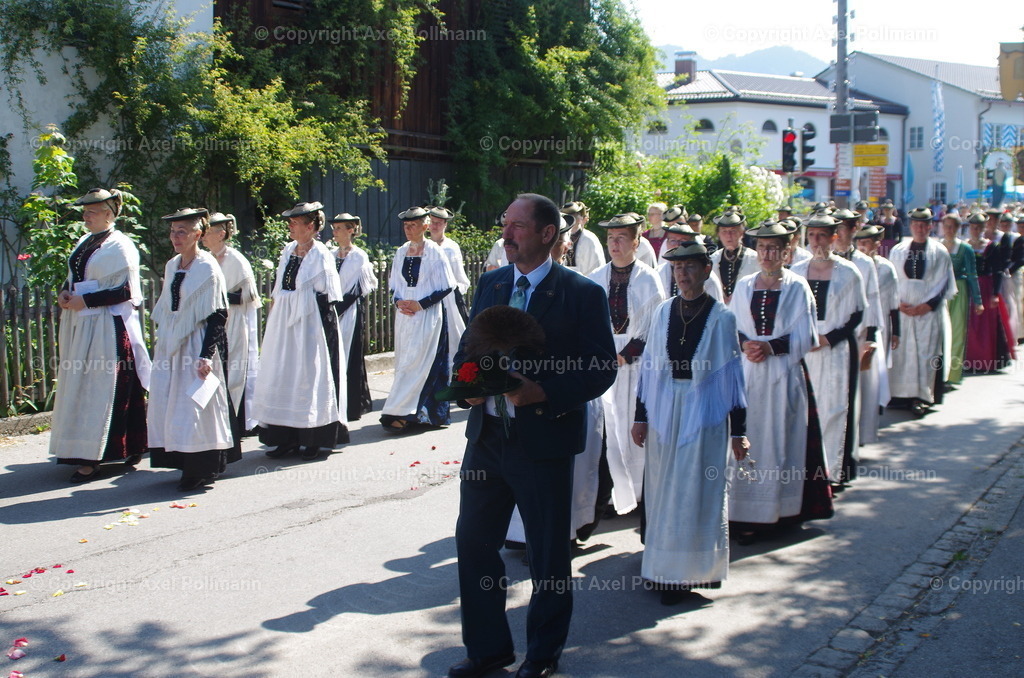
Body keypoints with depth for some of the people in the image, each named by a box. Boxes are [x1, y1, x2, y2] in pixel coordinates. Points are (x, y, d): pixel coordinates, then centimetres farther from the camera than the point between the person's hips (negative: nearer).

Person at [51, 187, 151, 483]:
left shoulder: (120, 246, -9)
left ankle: (92, 458, -2)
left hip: (108, 327, -8)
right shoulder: (84, 242, 15)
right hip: (79, 325, 8)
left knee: (100, 390, -5)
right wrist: (65, 294, 1)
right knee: (78, 388, 9)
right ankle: (86, 453, 18)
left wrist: (85, 301, -17)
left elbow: (125, 290, -15)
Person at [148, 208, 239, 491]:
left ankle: (201, 470, 6)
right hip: (170, 345, 8)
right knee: (168, 403, 7)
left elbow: (217, 316, -14)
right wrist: (161, 345, 17)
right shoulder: (172, 266, 11)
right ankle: (186, 465, 17)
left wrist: (206, 355, -21)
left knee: (194, 405, -4)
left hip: (196, 345, -7)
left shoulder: (208, 269, -11)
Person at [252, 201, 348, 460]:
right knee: (283, 376, 7)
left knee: (309, 376, -2)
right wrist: (275, 319, 11)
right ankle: (288, 437, 14)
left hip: (311, 322, -7)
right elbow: (280, 291, 16)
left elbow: (326, 295, -9)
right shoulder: (288, 252, 11)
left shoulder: (321, 255, -9)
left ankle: (314, 440, 7)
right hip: (284, 323, 7)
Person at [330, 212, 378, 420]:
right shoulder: (332, 256, 13)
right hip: (333, 313, 6)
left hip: (350, 314, -6)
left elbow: (355, 290, -10)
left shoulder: (359, 257, -5)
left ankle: (353, 406, 3)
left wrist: (335, 309, -14)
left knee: (350, 359, -3)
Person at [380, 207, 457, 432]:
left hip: (428, 316, -6)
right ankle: (418, 413, 14)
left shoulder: (434, 251, -7)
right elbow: (394, 285, 16)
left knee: (417, 363, -8)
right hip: (405, 316, 6)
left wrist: (421, 304, -15)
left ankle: (402, 413, -8)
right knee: (405, 361, 6)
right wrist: (399, 302, -5)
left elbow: (447, 286, -8)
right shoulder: (401, 252, 9)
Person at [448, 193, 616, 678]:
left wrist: (541, 393, -23)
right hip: (486, 434, 5)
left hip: (543, 438, -5)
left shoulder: (582, 294, -9)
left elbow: (602, 370, -11)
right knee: (474, 541, 11)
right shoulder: (490, 283, 8)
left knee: (548, 554, 9)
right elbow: (468, 345, 17)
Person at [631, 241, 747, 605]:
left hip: (705, 412, -3)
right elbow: (649, 365, 8)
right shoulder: (664, 312, 4)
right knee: (662, 490, 9)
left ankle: (690, 571, 14)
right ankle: (664, 569, 22)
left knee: (698, 492, 3)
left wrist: (738, 430, -4)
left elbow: (732, 373, -3)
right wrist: (641, 416, 6)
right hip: (664, 411, 4)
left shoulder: (721, 316, -6)